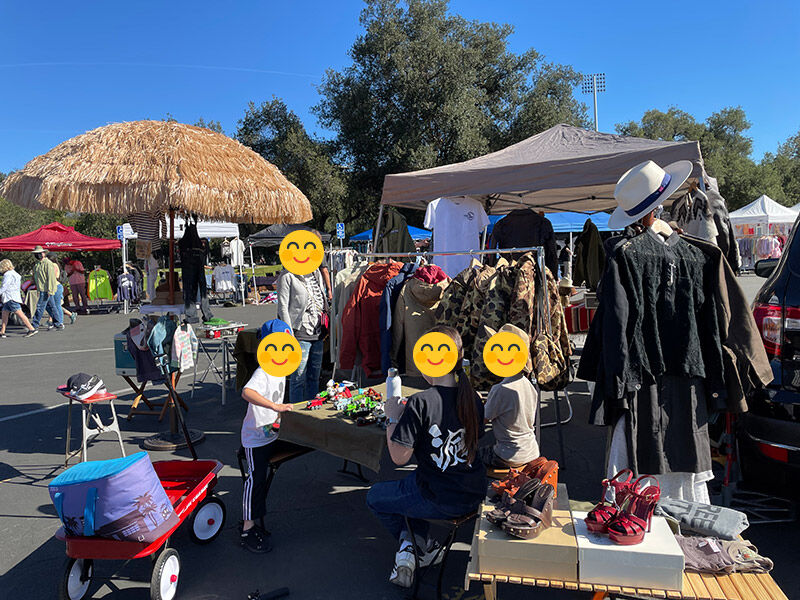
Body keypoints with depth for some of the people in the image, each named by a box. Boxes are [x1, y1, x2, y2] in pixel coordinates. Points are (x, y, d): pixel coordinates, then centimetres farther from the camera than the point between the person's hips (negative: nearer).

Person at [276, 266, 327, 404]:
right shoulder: (287, 276, -6)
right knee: (298, 377, -1)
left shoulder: (317, 273, 15)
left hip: (317, 334, 7)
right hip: (300, 334, -7)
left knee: (314, 377, 13)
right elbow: (283, 307, -9)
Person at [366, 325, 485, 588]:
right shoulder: (472, 398, -3)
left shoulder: (420, 403, -24)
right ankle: (417, 545, 27)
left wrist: (393, 418, -6)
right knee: (413, 483, 35)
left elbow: (399, 457, -20)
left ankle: (416, 545, 19)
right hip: (474, 495, 7)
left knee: (375, 496, 21)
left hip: (439, 501, -6)